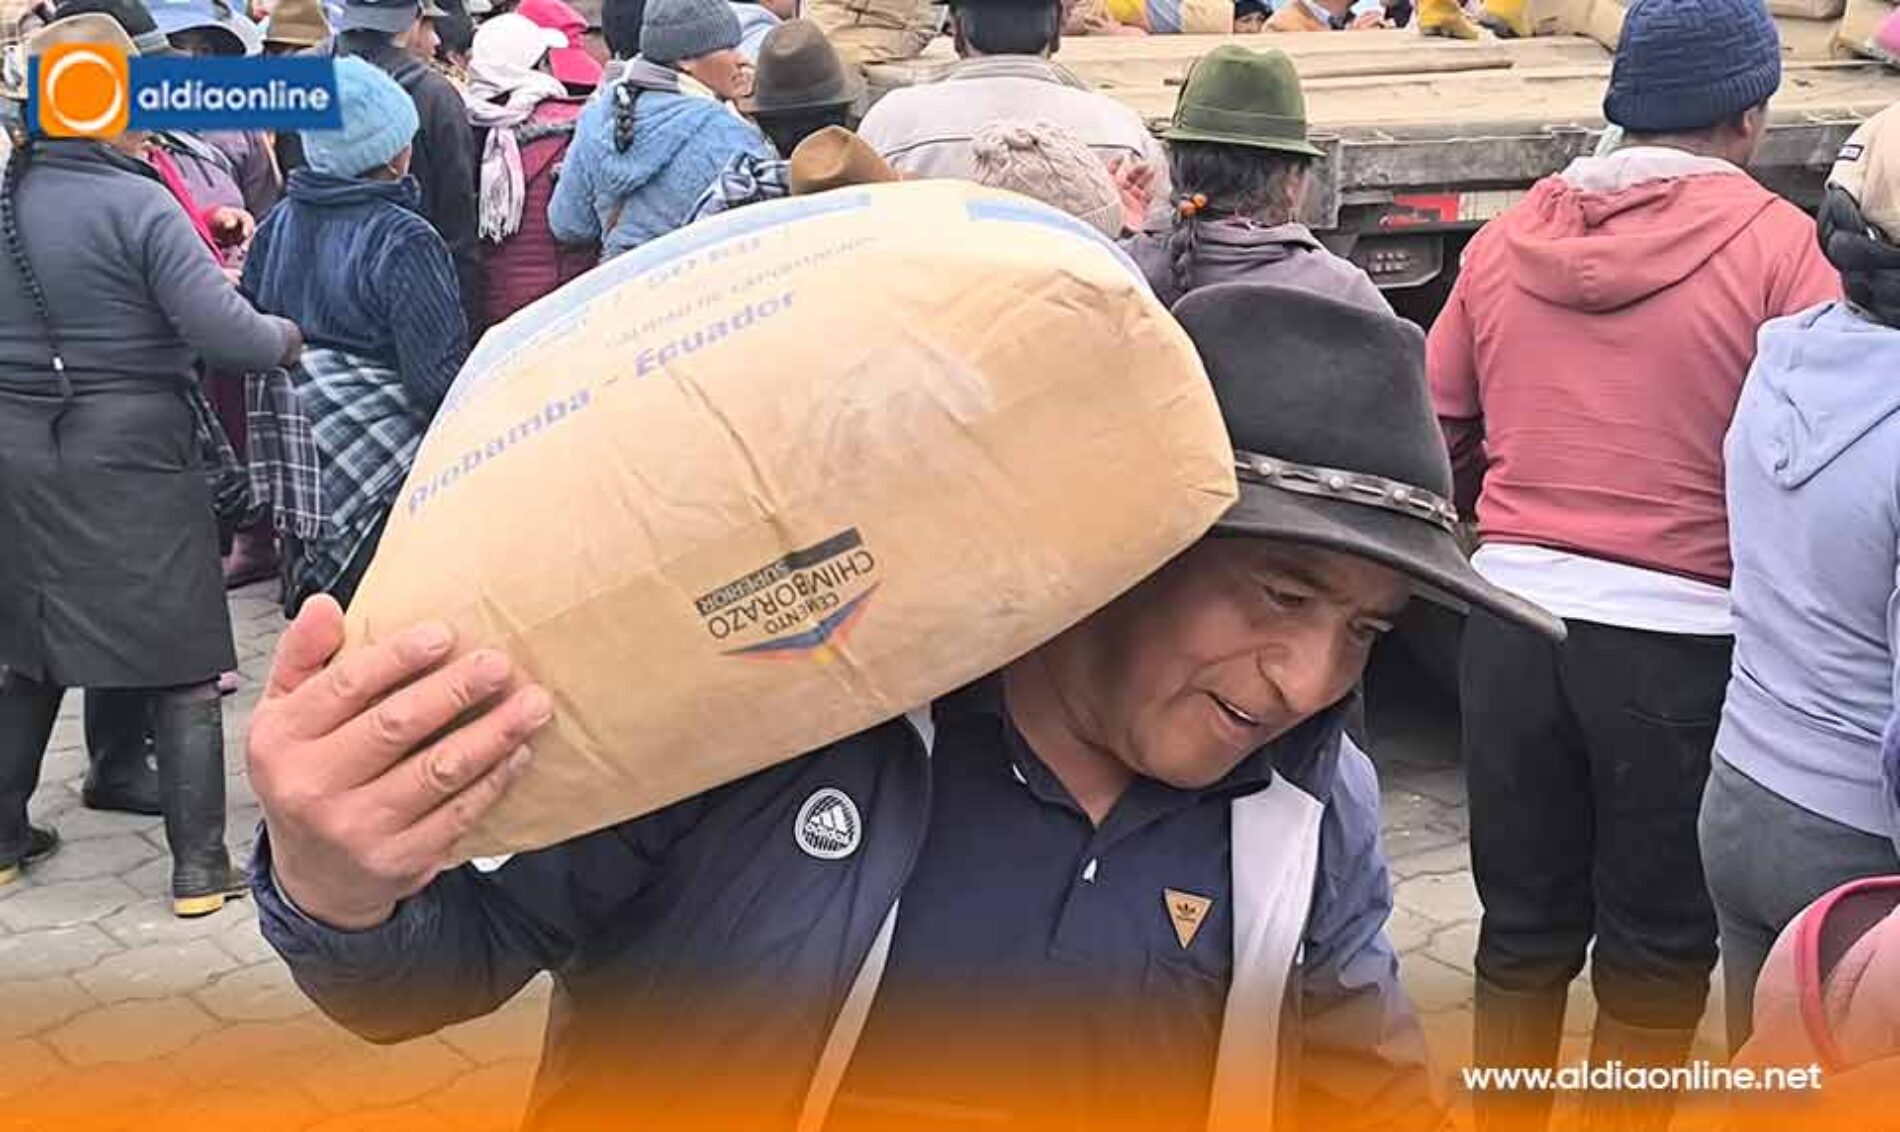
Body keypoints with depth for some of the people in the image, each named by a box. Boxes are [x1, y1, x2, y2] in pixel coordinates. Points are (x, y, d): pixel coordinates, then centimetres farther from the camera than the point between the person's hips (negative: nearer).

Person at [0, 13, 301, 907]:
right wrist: (289, 335, -2)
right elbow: (223, 330, -21)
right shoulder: (139, 205, -15)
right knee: (182, 663, 4)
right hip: (131, 451, -6)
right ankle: (200, 864, 7)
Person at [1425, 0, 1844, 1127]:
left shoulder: (1509, 237, 5)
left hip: (1516, 613, 4)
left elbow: (1435, 434, 10)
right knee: (1657, 945, 13)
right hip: (1679, 633, -4)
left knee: (1524, 923, 18)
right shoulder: (1776, 244, -7)